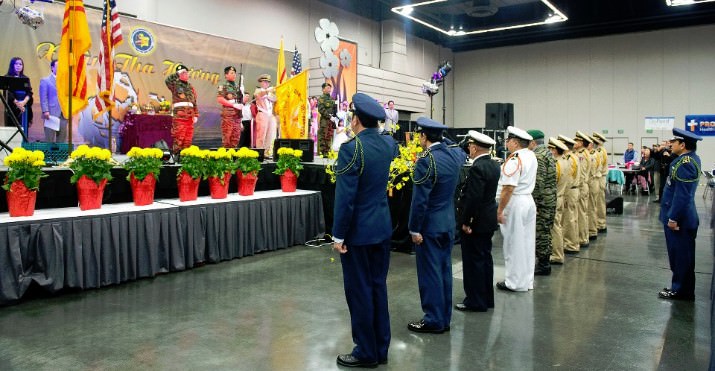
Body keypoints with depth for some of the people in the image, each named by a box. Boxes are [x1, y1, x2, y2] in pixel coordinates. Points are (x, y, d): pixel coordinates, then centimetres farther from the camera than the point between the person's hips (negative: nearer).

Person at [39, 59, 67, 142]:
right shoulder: (45, 81, 4)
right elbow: (43, 97, -4)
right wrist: (45, 111, -14)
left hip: (63, 114, 4)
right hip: (51, 113, -4)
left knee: (62, 139, 5)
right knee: (50, 139, -2)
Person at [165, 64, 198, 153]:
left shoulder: (190, 87, 21)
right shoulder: (175, 84, 5)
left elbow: (194, 102, 20)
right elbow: (167, 81, -18)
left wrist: (196, 115, 13)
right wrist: (177, 73, -11)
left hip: (190, 115, 5)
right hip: (179, 114, -5)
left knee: (188, 138, 6)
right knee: (179, 137, -8)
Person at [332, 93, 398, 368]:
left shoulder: (351, 149, -18)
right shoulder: (388, 144, 2)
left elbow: (345, 197, -20)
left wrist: (338, 235, -12)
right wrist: (377, 130, 43)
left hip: (358, 231, -7)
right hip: (382, 228, 7)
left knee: (359, 291, 5)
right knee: (378, 287, 15)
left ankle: (366, 353, 17)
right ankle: (381, 348, 26)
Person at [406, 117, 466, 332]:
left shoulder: (425, 161, -20)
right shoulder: (455, 154, 2)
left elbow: (419, 200, -21)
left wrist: (414, 229, -14)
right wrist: (441, 140, 28)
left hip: (429, 225, -8)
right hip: (449, 223, 8)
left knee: (430, 273, 3)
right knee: (444, 270, 15)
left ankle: (434, 321, 12)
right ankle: (445, 318, 25)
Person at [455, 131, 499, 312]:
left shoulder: (477, 167, -21)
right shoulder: (494, 165, 7)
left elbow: (473, 197, -25)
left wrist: (466, 221, -17)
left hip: (476, 222, -9)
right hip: (488, 220, 9)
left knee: (473, 261, 1)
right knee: (485, 258, 17)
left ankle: (475, 301, 10)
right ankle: (487, 298, 27)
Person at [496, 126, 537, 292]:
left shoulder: (514, 160, -19)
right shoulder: (531, 156, 8)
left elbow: (508, 189, -23)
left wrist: (499, 210, -18)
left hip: (515, 204, -9)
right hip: (529, 200, 9)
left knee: (514, 244, 2)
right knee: (527, 243, 14)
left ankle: (515, 283, 12)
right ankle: (527, 281, 24)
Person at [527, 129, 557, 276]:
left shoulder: (537, 156, -17)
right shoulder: (547, 152, 13)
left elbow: (538, 182, -23)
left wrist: (533, 202, -19)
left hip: (541, 199, -10)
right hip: (551, 199, 10)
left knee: (540, 232, -2)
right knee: (546, 231, 16)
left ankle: (543, 265, 6)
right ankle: (545, 262, 26)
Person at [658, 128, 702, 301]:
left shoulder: (685, 164, -23)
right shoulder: (691, 158, 9)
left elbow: (682, 195, -24)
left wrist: (674, 218, -20)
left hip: (680, 218, -10)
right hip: (684, 216, 10)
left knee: (681, 255, 2)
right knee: (680, 254, 19)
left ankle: (681, 291, 13)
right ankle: (680, 287, 30)